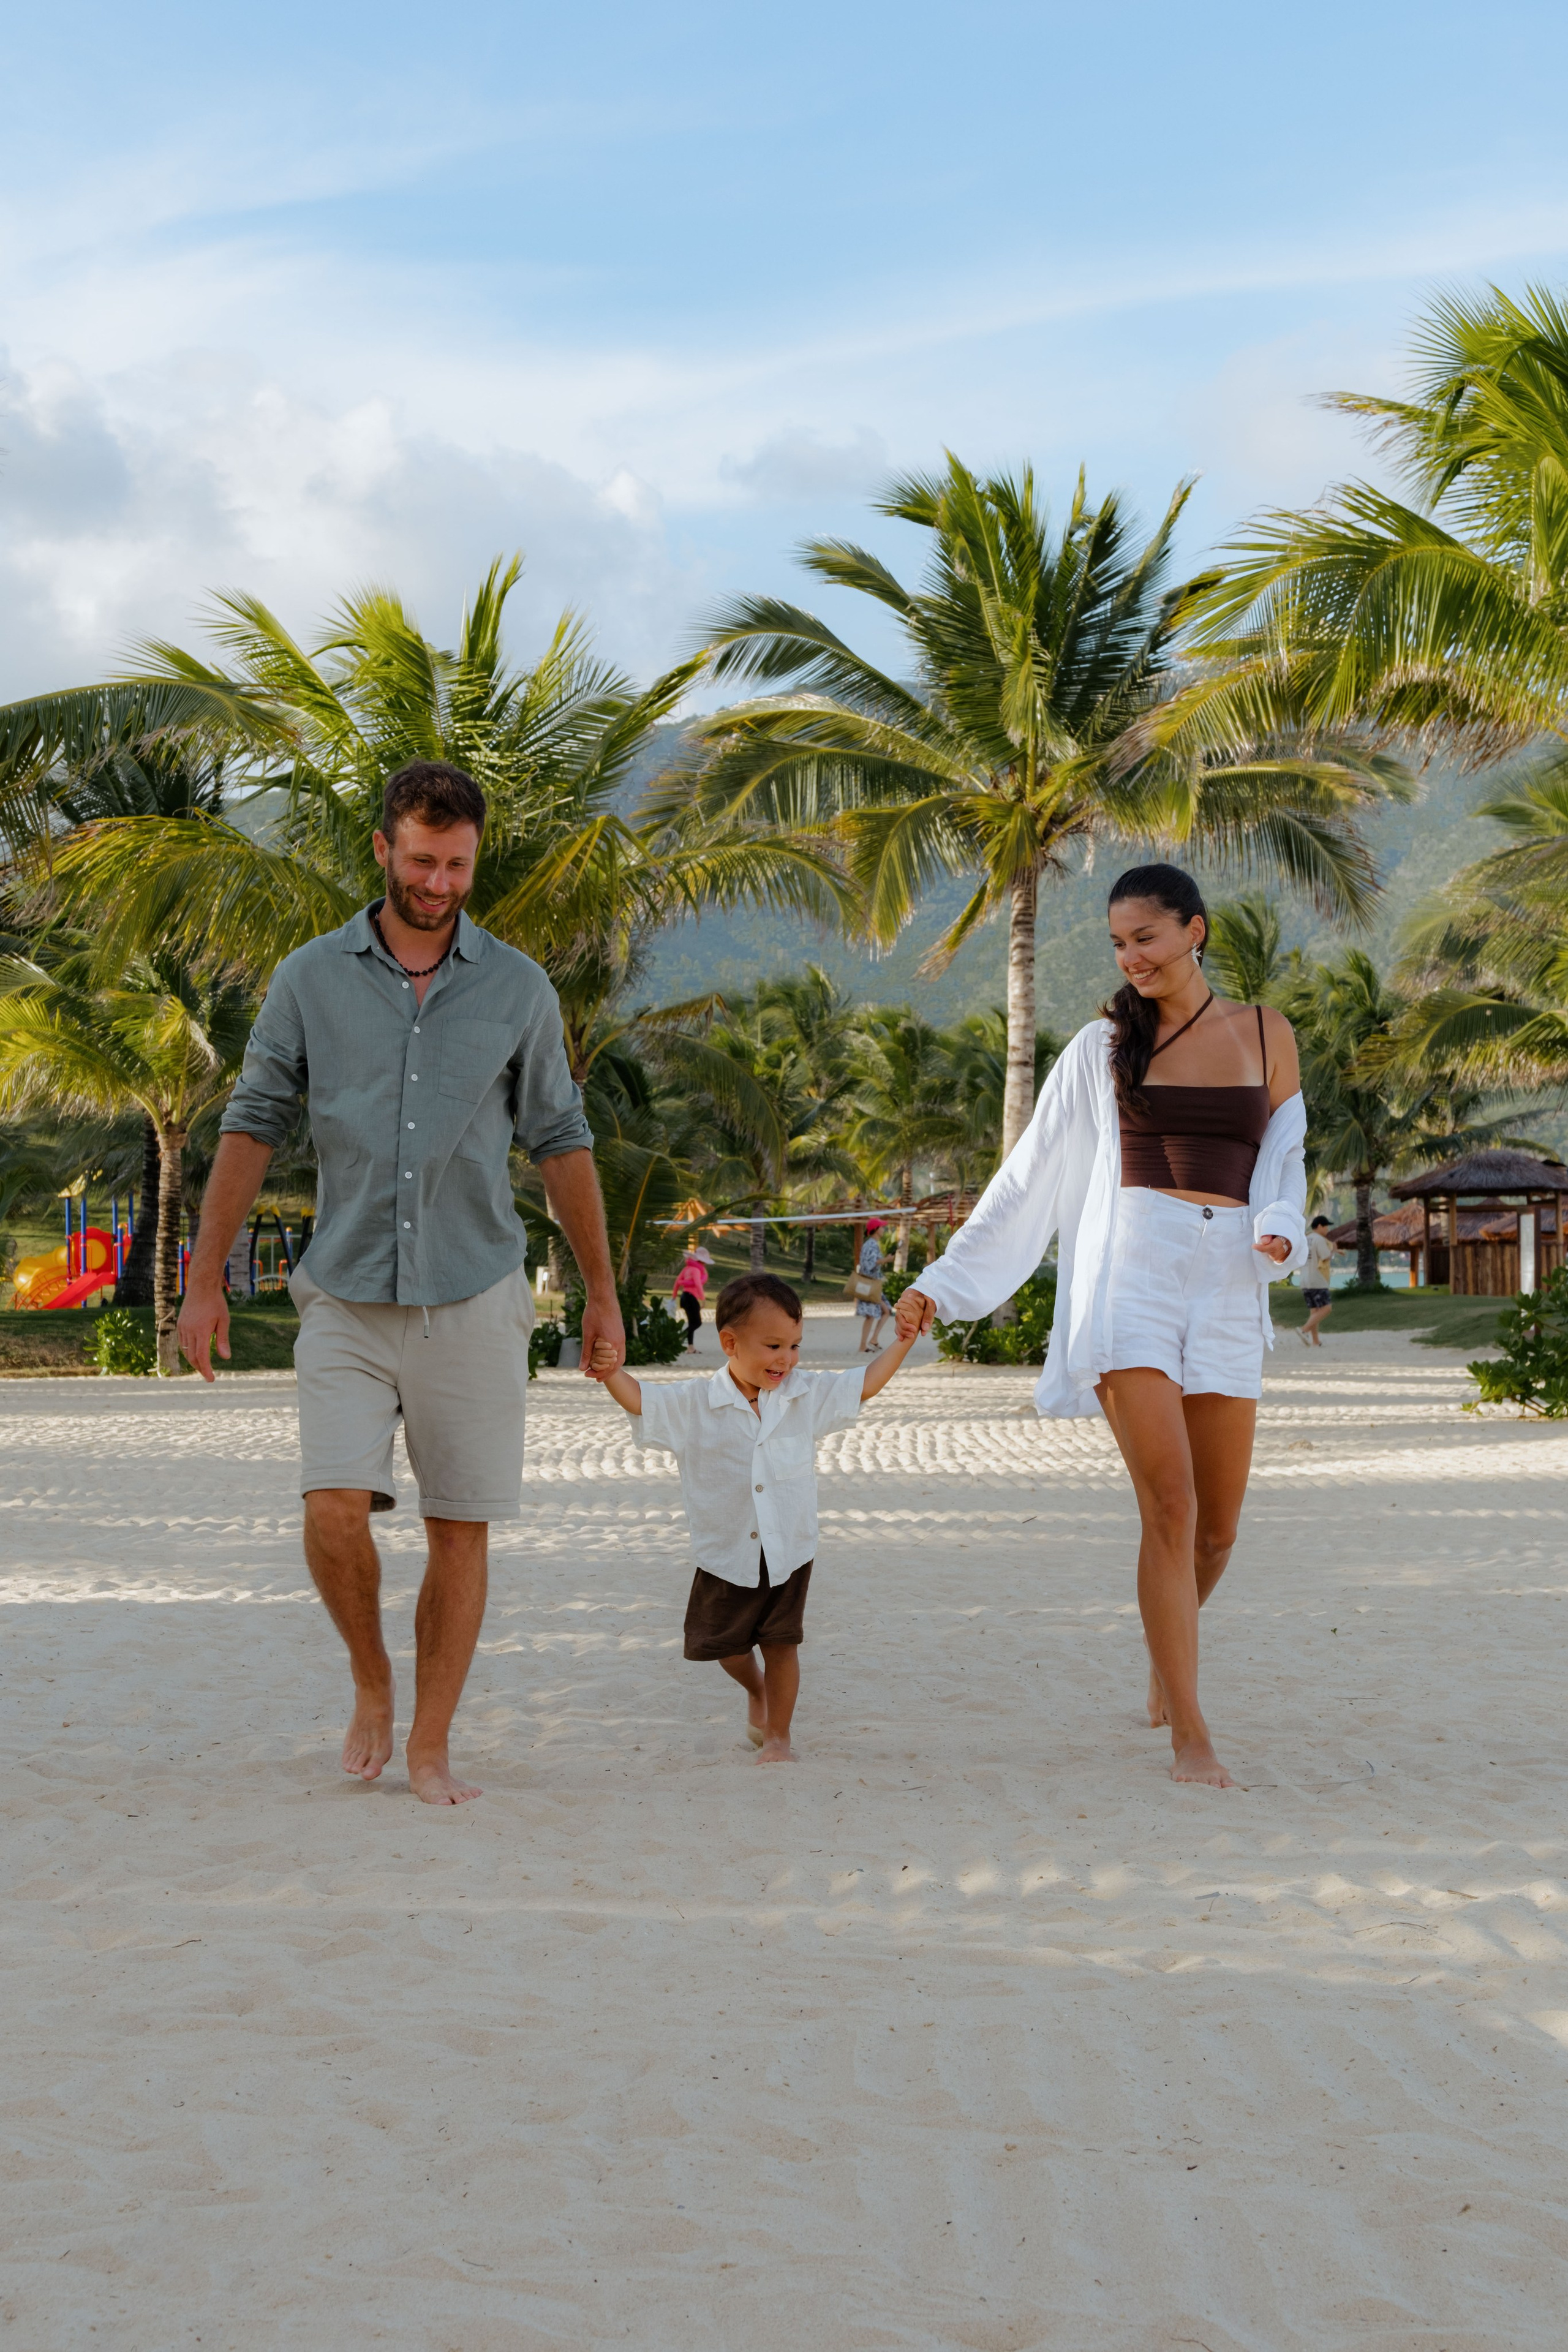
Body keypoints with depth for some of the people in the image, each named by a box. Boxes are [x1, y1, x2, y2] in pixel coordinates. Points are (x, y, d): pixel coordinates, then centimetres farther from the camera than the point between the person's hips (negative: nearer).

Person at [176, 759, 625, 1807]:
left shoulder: (517, 987, 5)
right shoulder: (311, 980, 3)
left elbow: (562, 1142, 9)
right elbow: (252, 1126, 6)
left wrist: (603, 1295, 9)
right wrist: (205, 1279, 2)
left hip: (474, 1302, 1)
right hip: (349, 1299, 0)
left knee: (462, 1531, 1)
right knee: (335, 1511, -14)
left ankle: (432, 1746, 13)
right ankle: (371, 1681, 13)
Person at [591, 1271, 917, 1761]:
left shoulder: (807, 1396, -4)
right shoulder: (694, 1405, -10)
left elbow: (865, 1384, 2)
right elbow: (638, 1399, -15)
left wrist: (904, 1341, -7)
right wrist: (610, 1371, -35)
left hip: (789, 1551, 0)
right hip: (727, 1555, 0)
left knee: (781, 1644, 2)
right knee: (728, 1645, 15)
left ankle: (777, 1737, 18)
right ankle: (756, 1690, 48)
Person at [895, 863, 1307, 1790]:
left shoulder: (1268, 1035, 12)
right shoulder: (1105, 1046, 9)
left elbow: (1284, 1165, 18)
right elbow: (1028, 1179, 12)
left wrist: (1281, 1230, -5)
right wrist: (943, 1283, 10)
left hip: (1228, 1282, 2)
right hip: (1130, 1269, -2)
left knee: (1218, 1525, 4)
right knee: (1170, 1504, -13)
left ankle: (1169, 1657, 35)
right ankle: (1190, 1736, -10)